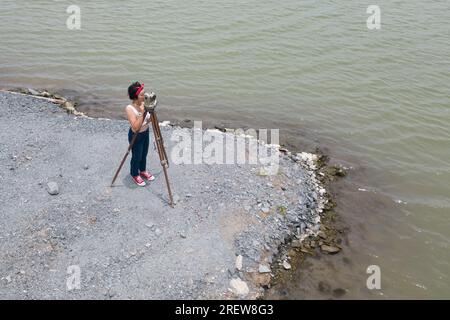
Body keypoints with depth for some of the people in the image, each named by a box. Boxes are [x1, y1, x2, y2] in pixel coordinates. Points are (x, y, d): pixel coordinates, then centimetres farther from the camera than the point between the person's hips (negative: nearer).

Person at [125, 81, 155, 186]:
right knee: (137, 156, 15)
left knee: (144, 154, 26)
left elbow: (149, 119, 2)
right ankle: (135, 175, 40)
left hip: (145, 132, 6)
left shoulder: (144, 103, -11)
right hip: (136, 136, -6)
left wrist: (151, 118, -21)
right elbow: (135, 128, -33)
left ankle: (143, 171, 50)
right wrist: (141, 113, -38)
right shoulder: (129, 108, -30)